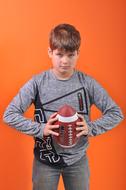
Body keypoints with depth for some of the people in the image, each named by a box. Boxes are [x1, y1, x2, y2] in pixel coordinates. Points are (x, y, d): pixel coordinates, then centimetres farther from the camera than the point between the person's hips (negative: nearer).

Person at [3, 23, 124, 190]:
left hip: (78, 159, 1)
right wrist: (40, 129, -21)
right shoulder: (37, 82, -12)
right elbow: (9, 115, -11)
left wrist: (91, 128, -18)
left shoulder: (88, 83, -10)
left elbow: (116, 113, -4)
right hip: (45, 159, -1)